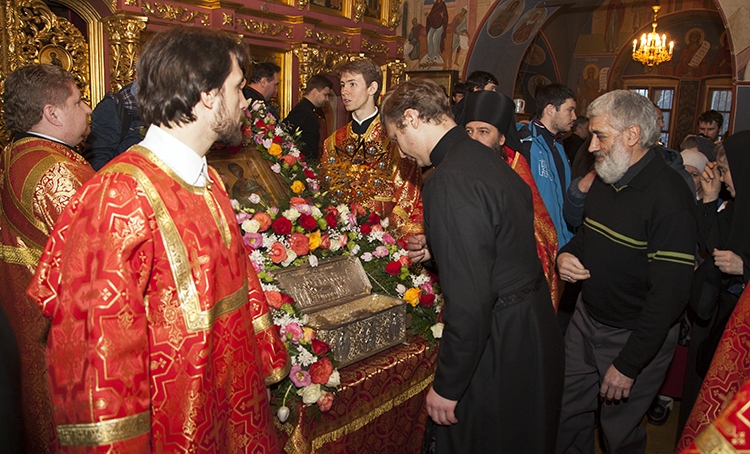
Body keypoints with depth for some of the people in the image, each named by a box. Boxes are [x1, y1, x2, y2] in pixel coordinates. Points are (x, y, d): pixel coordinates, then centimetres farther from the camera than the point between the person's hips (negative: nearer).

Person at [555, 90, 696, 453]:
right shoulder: (605, 180, 4)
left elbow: (669, 296, -24)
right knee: (568, 414, 17)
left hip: (635, 336, -7)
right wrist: (567, 253, -3)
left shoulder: (669, 198, -23)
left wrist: (628, 365, -21)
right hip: (586, 318, 7)